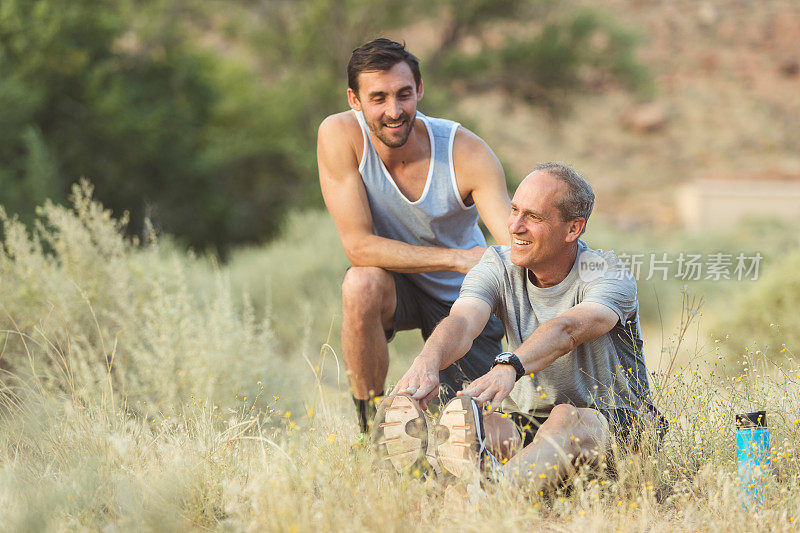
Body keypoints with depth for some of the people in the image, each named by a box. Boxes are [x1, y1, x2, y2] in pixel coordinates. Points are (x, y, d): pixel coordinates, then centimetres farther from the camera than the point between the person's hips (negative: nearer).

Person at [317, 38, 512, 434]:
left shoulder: (466, 153, -25)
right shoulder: (339, 136, -24)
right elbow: (359, 245, -25)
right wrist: (457, 258, -34)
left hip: (463, 297, 1)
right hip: (397, 283, -1)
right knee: (362, 285, -36)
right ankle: (370, 425, -15)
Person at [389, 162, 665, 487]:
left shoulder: (608, 275, -14)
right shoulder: (498, 267, -1)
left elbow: (567, 329, -36)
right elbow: (462, 322, -22)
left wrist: (509, 367, -57)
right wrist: (427, 361, -46)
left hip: (612, 421, -5)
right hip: (525, 420, 5)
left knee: (568, 420, -41)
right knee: (457, 427, -27)